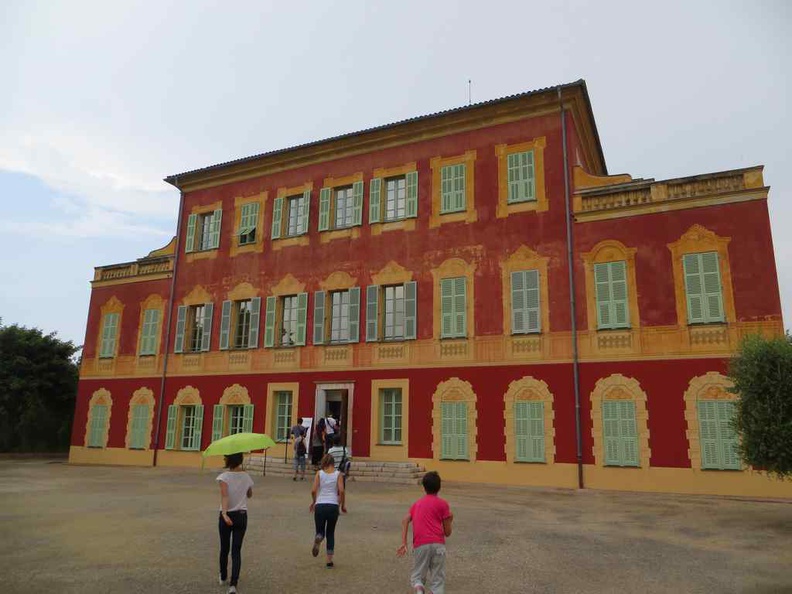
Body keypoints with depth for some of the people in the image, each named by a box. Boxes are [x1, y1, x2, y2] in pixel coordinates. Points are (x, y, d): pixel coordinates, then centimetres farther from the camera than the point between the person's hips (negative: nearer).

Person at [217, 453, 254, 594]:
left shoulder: (224, 477, -12)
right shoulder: (246, 477, 0)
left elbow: (224, 496, -26)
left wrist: (224, 514, -35)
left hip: (227, 515, -2)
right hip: (242, 516, 2)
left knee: (224, 548, 18)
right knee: (236, 551, 4)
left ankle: (223, 577, 37)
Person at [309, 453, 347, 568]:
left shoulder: (319, 473, 4)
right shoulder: (338, 474, 3)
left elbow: (313, 491, -4)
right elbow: (341, 491, -7)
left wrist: (313, 502, 15)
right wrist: (343, 505, 7)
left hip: (320, 506, 0)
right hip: (333, 506, 0)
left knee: (320, 531, 16)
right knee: (330, 533, 19)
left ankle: (318, 538, -22)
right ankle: (329, 561, 13)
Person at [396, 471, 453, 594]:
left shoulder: (417, 503, 22)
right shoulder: (443, 503, 11)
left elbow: (405, 520, 4)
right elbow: (447, 533, 10)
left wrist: (404, 543, -1)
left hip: (420, 546, 2)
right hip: (438, 545, -2)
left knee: (417, 577, 15)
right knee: (437, 580, 9)